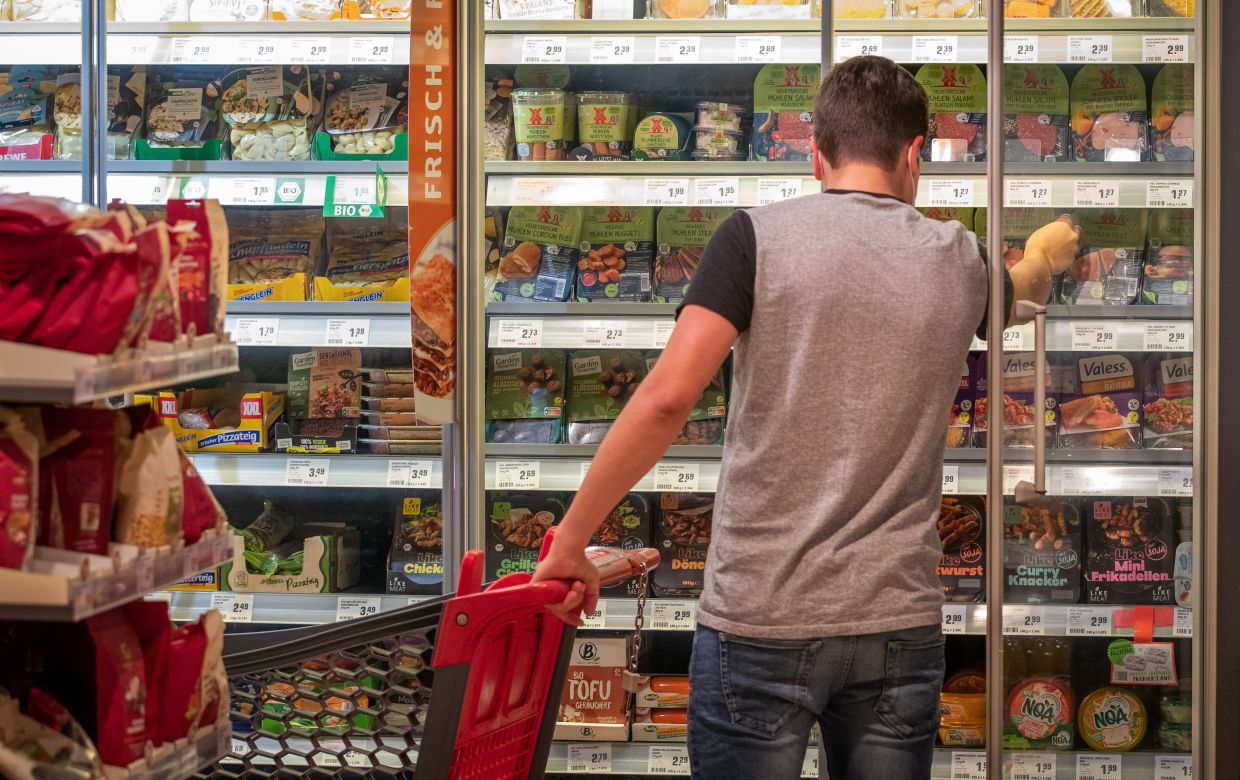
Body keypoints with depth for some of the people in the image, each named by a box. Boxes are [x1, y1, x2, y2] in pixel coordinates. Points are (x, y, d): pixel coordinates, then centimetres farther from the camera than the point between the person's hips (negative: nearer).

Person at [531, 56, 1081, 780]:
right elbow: (1021, 290, 33)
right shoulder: (958, 259, 7)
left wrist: (571, 541, -8)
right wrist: (1047, 255, 57)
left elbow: (667, 398, -16)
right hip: (901, 619, 3)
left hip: (762, 619, -3)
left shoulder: (758, 238, -6)